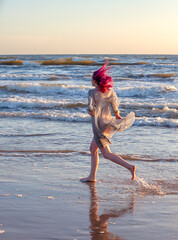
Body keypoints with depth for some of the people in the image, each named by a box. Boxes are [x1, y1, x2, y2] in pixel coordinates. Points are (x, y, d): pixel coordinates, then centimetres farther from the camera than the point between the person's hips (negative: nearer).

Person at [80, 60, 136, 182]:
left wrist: (91, 113, 2)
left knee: (106, 154, -2)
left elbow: (91, 109, -20)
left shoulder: (92, 92, -13)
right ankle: (92, 176, 23)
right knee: (93, 149, 19)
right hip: (108, 121, 7)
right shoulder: (110, 91, 1)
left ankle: (130, 166, -15)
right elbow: (116, 108, -5)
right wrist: (118, 116, 13)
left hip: (99, 125, -7)